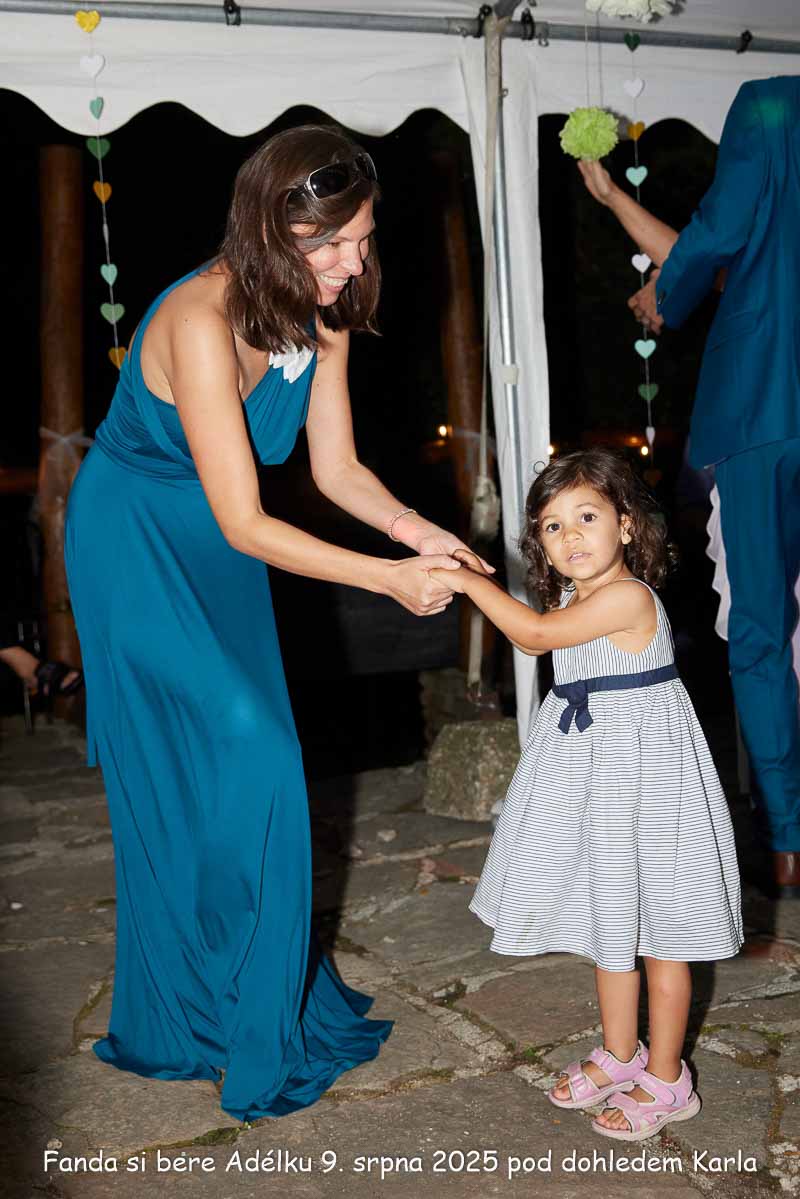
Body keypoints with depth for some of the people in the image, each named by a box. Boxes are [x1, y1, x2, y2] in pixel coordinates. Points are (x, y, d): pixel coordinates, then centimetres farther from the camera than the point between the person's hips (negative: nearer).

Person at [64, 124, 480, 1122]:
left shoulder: (320, 314, -7)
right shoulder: (199, 320, -31)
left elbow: (336, 468, -1)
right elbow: (245, 523, -30)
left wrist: (410, 527, -19)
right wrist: (387, 578, -30)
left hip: (218, 550, 7)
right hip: (136, 543, -7)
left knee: (247, 765, 9)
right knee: (198, 770, -9)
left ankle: (268, 988, 26)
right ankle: (199, 1011, 13)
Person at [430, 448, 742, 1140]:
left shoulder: (627, 595, -21)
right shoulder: (573, 597, 7)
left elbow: (536, 635, -25)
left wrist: (469, 580, -19)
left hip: (640, 769, -9)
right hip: (592, 771, 9)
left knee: (658, 932, 4)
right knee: (610, 920, 19)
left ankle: (666, 1080, 19)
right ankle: (621, 1056, 35)